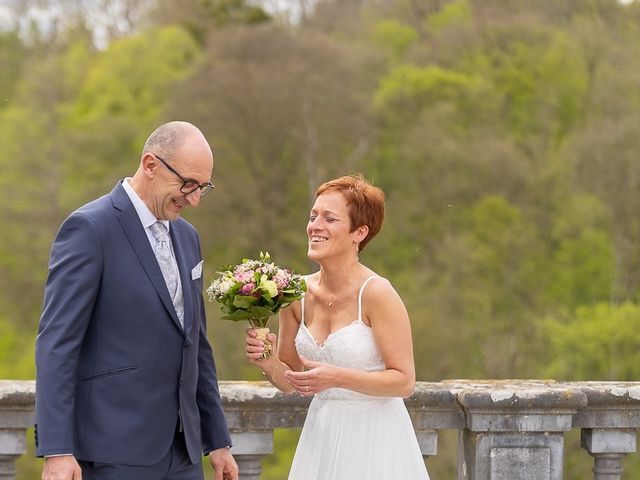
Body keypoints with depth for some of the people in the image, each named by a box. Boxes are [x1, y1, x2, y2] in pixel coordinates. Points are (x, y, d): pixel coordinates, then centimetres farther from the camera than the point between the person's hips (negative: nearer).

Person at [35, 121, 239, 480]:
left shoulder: (187, 238, 15)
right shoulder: (89, 229, -9)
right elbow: (56, 342, -14)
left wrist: (218, 440, 18)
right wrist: (57, 451, -20)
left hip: (181, 451, 8)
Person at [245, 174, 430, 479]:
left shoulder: (376, 293, -15)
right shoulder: (298, 294, 0)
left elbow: (404, 381, -15)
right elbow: (290, 382, 8)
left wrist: (336, 377, -24)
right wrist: (267, 360, -12)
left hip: (374, 438, -5)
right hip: (321, 435, 5)